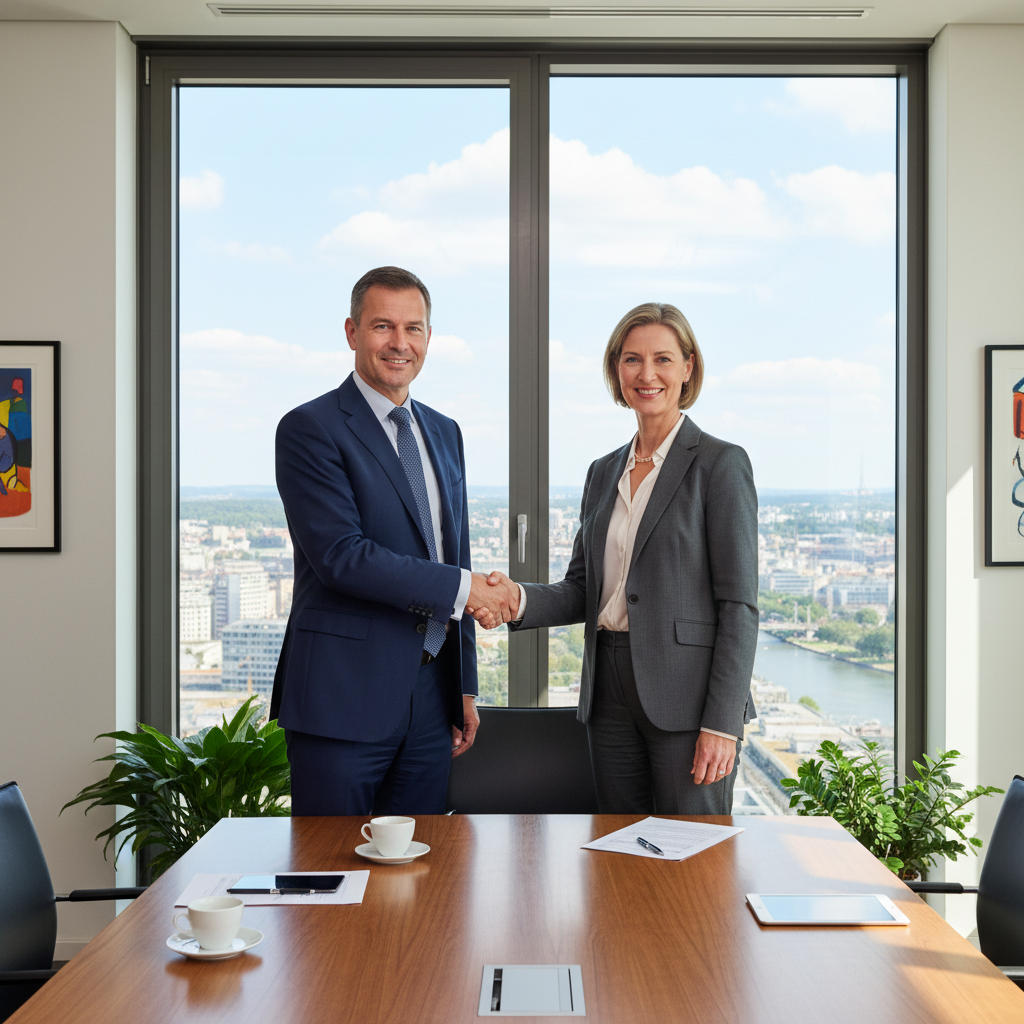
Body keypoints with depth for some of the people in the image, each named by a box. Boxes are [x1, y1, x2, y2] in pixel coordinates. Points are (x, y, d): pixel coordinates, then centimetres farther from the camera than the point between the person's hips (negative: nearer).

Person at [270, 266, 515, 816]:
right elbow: (339, 555, -18)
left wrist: (464, 687, 16)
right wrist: (462, 587, -15)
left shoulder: (444, 433, 16)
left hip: (430, 698, 6)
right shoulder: (310, 429, -7)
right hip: (343, 697, -6)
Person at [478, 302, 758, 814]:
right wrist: (519, 599, -8)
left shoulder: (721, 464, -5)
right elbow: (583, 591, 14)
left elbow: (739, 605, -9)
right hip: (611, 696, 6)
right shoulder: (603, 472, 14)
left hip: (686, 699, -6)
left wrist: (721, 723, -15)